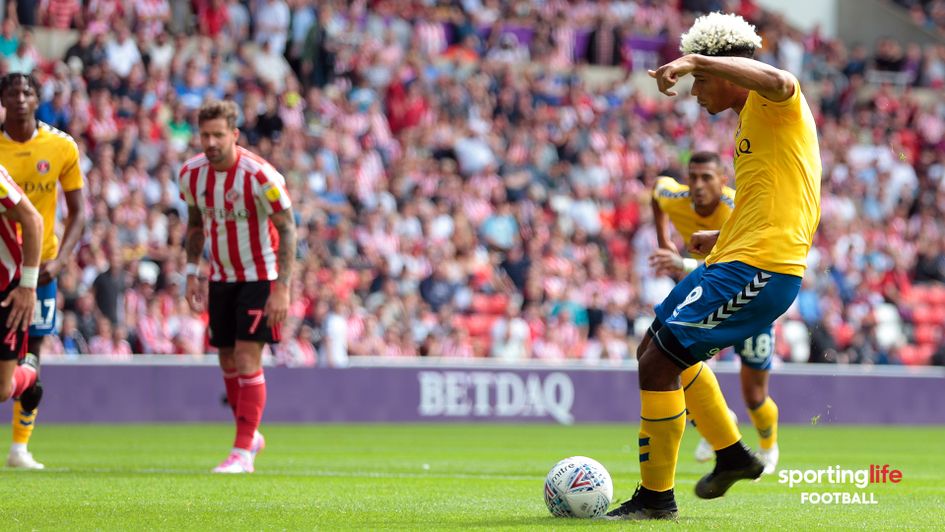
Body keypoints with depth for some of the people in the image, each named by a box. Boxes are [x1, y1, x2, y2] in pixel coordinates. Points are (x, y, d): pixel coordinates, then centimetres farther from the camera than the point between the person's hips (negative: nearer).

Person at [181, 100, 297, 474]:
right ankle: (251, 435, 29)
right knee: (227, 360, 9)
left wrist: (281, 288, -22)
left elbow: (287, 229, -17)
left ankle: (243, 451, -10)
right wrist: (191, 274, 6)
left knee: (247, 357, -13)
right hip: (221, 277, 6)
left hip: (260, 277, -6)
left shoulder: (260, 176, -22)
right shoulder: (191, 174, -5)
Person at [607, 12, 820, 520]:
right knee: (656, 349, 23)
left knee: (657, 364, -11)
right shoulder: (752, 120, 22)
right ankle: (732, 455, 32)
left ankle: (656, 497, 1)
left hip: (755, 270, -11)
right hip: (731, 262, 11)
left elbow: (778, 81, -36)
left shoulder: (774, 105, -9)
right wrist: (722, 236, 24)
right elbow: (772, 203, 31)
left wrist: (695, 61, -35)